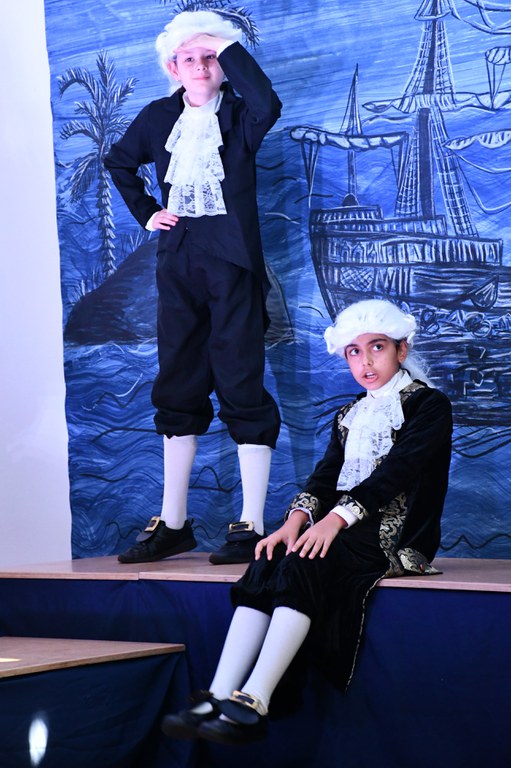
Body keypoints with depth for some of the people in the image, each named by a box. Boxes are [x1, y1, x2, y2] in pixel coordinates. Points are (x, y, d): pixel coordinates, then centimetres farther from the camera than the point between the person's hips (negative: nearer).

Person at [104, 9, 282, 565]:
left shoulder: (238, 118, -1)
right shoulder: (159, 118, 11)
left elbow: (268, 106, -26)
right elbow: (119, 162, 28)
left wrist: (231, 49, -17)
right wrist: (145, 213, 15)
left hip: (232, 263, -5)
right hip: (178, 264, 5)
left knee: (241, 387, -7)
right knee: (176, 389, 8)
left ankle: (252, 525, -4)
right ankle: (173, 523, 15)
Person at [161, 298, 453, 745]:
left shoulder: (429, 406, 1)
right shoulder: (350, 416, 23)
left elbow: (397, 470, -14)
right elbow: (326, 476, 10)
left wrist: (338, 518, -26)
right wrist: (297, 519, -12)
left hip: (396, 537, -6)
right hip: (347, 534, 6)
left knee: (303, 567, -31)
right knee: (267, 566, -23)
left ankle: (253, 705, -41)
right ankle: (219, 699, -36)